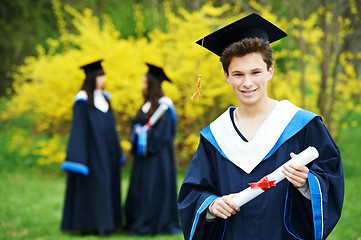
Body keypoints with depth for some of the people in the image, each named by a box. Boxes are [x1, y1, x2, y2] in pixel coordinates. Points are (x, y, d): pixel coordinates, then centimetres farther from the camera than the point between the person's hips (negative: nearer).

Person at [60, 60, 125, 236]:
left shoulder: (105, 97, 13)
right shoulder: (83, 100, -8)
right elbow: (79, 127, -12)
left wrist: (117, 152, 18)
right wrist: (79, 158, -18)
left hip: (106, 151, 7)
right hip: (91, 148, -7)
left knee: (108, 184, 6)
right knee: (92, 185, -7)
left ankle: (103, 223, 11)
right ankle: (87, 224, -1)